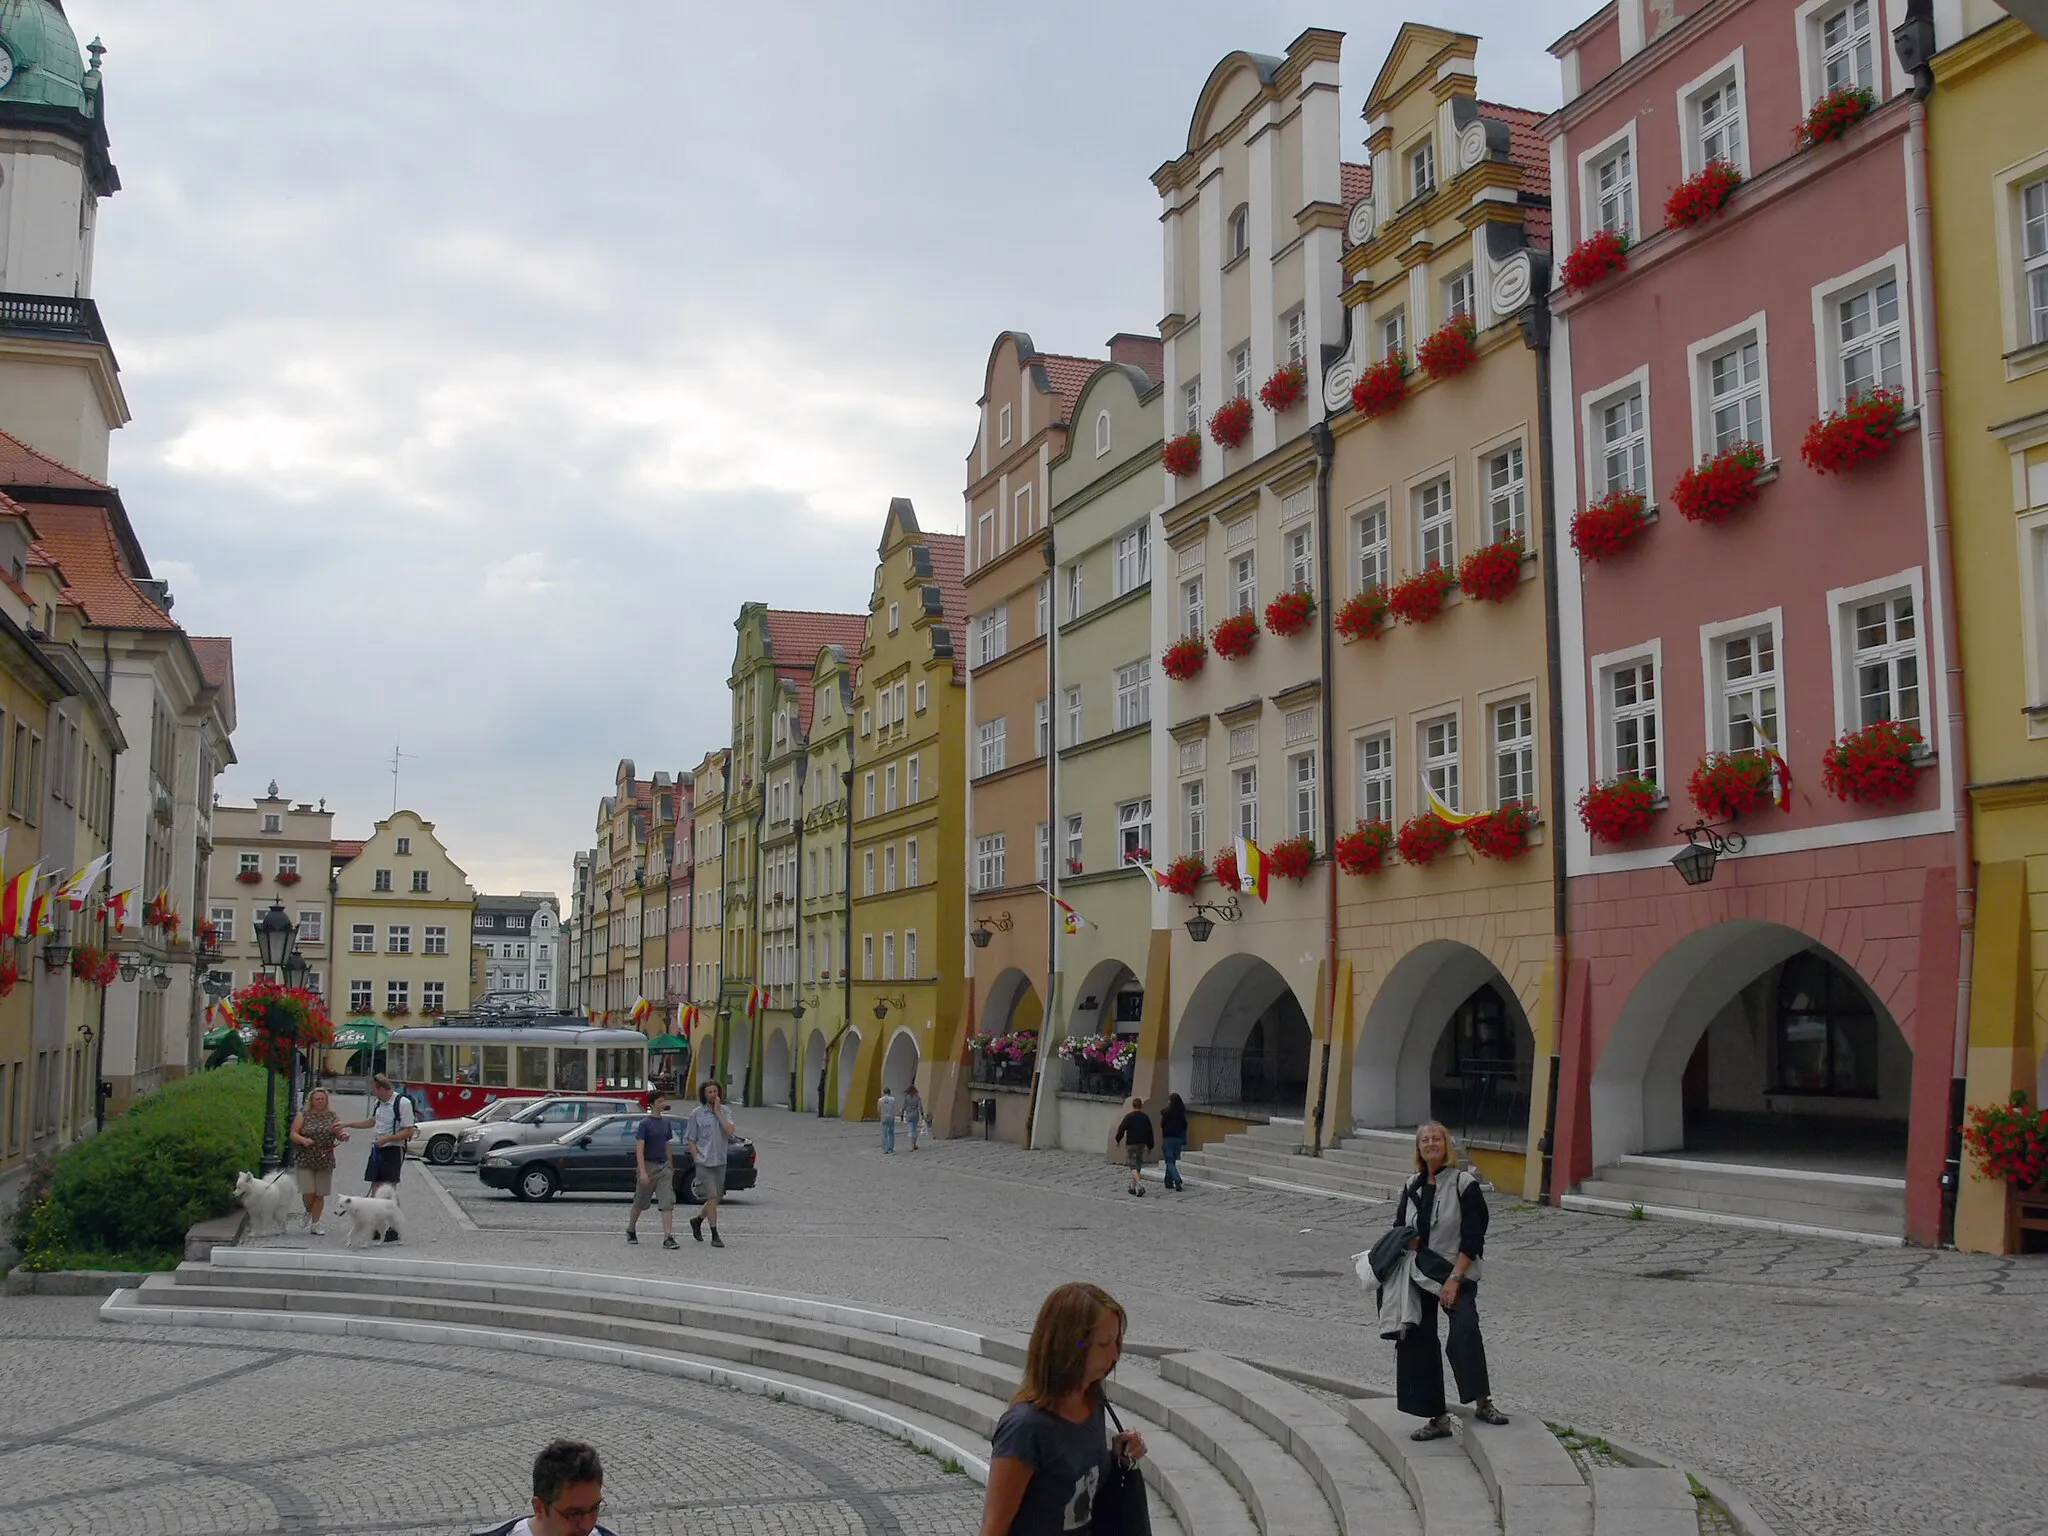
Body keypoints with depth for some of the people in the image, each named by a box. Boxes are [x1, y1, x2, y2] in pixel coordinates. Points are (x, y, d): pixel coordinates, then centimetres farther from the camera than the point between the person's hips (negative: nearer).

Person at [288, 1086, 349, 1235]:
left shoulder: (332, 1116, 7)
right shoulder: (303, 1115, 1)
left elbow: (339, 1134, 6)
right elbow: (293, 1133, -2)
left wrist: (343, 1135, -17)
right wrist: (303, 1140, -22)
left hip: (325, 1161, 2)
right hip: (305, 1160, -2)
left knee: (320, 1194, 4)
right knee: (308, 1192, -10)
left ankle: (315, 1224, 16)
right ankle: (308, 1213, 23)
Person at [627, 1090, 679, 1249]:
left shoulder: (665, 1122, 8)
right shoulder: (645, 1124, -10)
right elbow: (639, 1149, -15)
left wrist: (671, 1166, 19)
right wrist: (642, 1172, -22)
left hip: (663, 1166, 5)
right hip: (648, 1165, -5)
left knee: (668, 1203, -8)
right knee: (640, 1202, 11)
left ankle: (668, 1238, -12)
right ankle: (630, 1231, 33)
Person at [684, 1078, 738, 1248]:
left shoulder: (724, 1111, 5)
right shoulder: (697, 1114, -3)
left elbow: (730, 1132, -12)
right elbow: (690, 1140, 1)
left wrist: (718, 1112, -12)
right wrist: (697, 1159, -8)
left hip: (720, 1162, 4)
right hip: (704, 1162, -4)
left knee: (717, 1197, 13)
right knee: (713, 1196, -11)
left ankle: (697, 1220, 36)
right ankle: (715, 1235, -6)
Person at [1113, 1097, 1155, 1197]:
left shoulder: (1129, 1117, -8)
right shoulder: (1146, 1117, 7)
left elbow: (1122, 1129, -9)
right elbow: (1150, 1132, 10)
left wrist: (1118, 1139, 8)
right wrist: (1150, 1146, 18)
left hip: (1131, 1144, -5)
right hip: (1142, 1144, 5)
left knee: (1133, 1166, -7)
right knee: (1138, 1165, 15)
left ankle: (1139, 1186, -25)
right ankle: (1133, 1187, 22)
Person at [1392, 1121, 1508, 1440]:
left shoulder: (1464, 1184, -7)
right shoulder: (1412, 1188, 9)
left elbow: (1472, 1239, -11)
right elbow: (1399, 1230, 19)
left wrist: (1455, 1279, -18)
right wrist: (1406, 1242, -5)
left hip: (1457, 1274, -6)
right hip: (1419, 1276, 6)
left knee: (1465, 1328, -28)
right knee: (1417, 1342, 3)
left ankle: (1483, 1402, -22)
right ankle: (1437, 1418, 12)